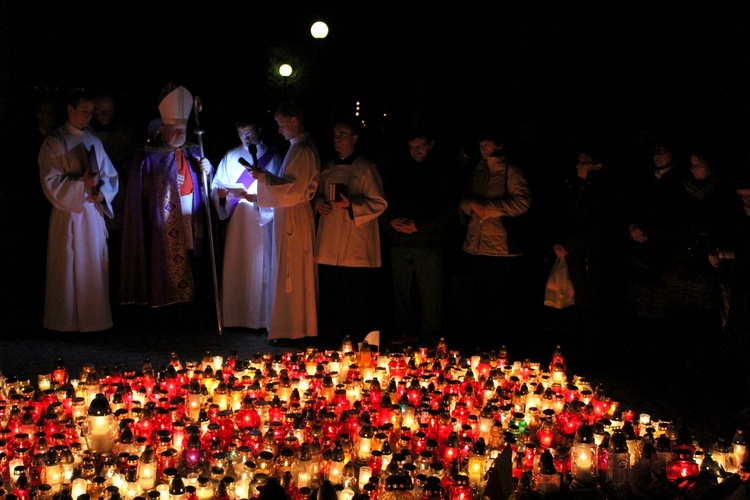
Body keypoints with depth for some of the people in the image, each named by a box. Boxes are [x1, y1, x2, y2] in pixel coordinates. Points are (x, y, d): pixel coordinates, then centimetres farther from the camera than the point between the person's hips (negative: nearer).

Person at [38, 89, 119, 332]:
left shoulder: (94, 142, 14)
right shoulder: (55, 141, -3)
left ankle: (94, 318, 14)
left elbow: (110, 176, 14)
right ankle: (67, 321, 7)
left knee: (95, 268, 6)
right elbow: (50, 182, -10)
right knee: (70, 269, -2)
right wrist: (82, 183, -19)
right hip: (68, 214, -5)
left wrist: (102, 191, -6)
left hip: (94, 212, 5)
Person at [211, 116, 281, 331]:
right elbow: (216, 186, 9)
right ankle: (237, 316, 5)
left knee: (260, 268, -3)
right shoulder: (231, 157, 13)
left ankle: (261, 318, 1)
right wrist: (221, 191, -14)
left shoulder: (272, 157, 4)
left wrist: (254, 197, -17)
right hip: (237, 222, 3)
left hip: (261, 221, -2)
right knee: (235, 268, 0)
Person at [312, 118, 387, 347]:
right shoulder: (328, 169, 16)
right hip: (330, 245, 6)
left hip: (356, 246, -6)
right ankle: (332, 341, 17)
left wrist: (351, 205, -18)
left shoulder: (366, 168, -2)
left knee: (356, 299, -5)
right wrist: (319, 204, 3)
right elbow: (318, 194, 26)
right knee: (329, 296, 6)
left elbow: (379, 203, -5)